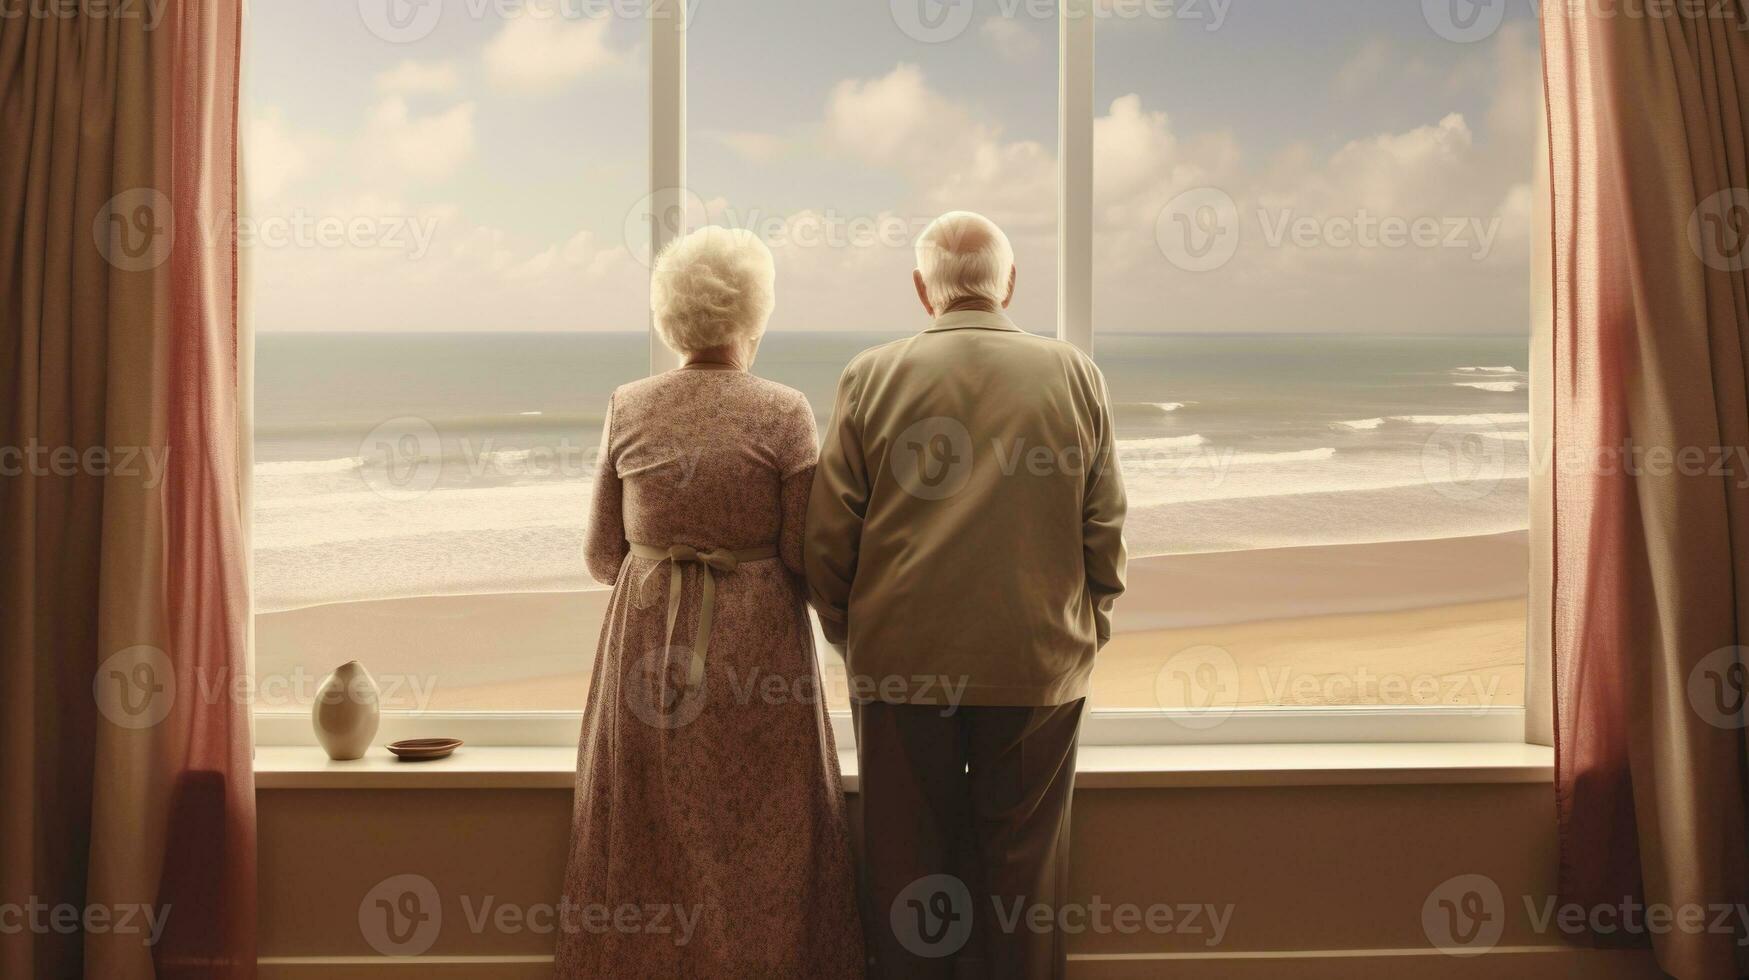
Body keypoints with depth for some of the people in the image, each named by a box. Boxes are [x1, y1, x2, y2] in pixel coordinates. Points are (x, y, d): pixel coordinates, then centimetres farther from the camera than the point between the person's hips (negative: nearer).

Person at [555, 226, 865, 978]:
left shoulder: (628, 409, -1)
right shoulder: (782, 413, -10)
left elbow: (602, 554, 4)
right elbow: (806, 556, -9)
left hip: (645, 645, 3)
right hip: (755, 645, -3)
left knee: (646, 842, 14)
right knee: (757, 842, 8)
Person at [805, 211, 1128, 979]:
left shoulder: (871, 377, -4)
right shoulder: (1075, 375, -1)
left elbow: (827, 539, -3)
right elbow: (1104, 534, 2)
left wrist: (852, 639, 11)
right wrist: (1083, 634, 15)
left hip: (900, 660, 0)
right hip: (1039, 664, 1)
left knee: (905, 864, 11)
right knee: (1021, 865, 11)